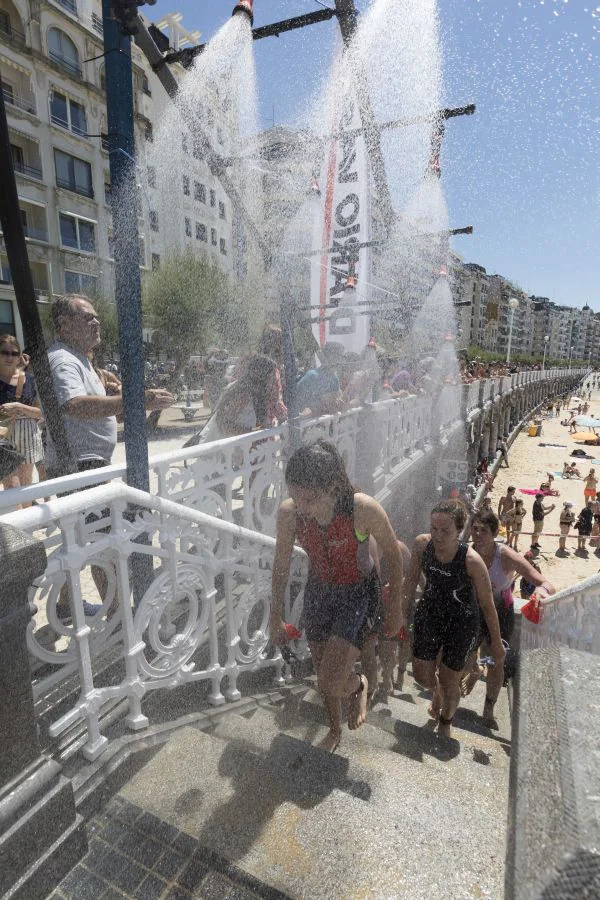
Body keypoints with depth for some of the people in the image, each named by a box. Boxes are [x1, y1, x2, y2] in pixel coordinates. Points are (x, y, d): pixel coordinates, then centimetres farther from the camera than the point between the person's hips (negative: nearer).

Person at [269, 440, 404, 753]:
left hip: (359, 593, -3)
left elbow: (392, 555, -12)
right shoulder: (288, 513, -22)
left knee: (331, 683, -11)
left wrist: (396, 609, -1)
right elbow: (281, 566, -5)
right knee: (324, 676, 20)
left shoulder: (365, 509, -32)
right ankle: (335, 730, 52)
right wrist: (275, 618, 6)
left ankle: (359, 685, 28)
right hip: (318, 591, 4)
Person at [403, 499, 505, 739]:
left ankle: (445, 723, 48)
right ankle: (437, 693, 55)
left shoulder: (472, 561, -29)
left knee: (449, 683, 13)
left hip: (461, 626, -3)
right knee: (422, 676, 15)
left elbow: (487, 604, -14)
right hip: (428, 617, 3)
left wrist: (497, 643, -4)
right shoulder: (422, 544, -20)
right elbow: (412, 578, -2)